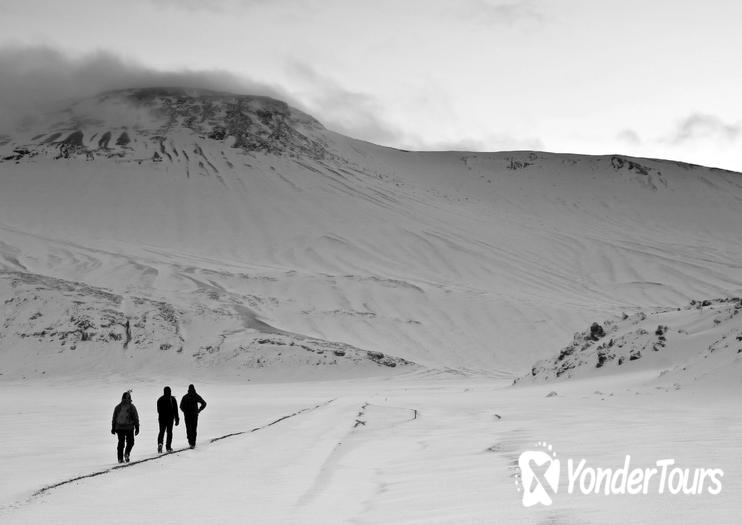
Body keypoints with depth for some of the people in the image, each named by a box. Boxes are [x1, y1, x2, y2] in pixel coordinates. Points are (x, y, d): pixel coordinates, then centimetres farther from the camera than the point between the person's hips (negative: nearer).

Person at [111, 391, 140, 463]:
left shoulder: (118, 407, 3)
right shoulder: (132, 407, -6)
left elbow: (114, 418, 7)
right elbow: (136, 418, -5)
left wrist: (113, 428, 15)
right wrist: (137, 428, 2)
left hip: (119, 427, 3)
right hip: (129, 428, -3)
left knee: (121, 443, 10)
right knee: (130, 442, 12)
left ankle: (120, 458, 5)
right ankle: (127, 453, -12)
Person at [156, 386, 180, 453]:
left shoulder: (160, 399, -1)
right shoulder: (172, 399, -6)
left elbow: (158, 410, 7)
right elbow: (175, 410, -5)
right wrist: (177, 419, 0)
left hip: (162, 418, 1)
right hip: (170, 418, -1)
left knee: (161, 432, 9)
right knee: (169, 432, 9)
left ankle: (160, 443, -16)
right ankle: (168, 447, 8)